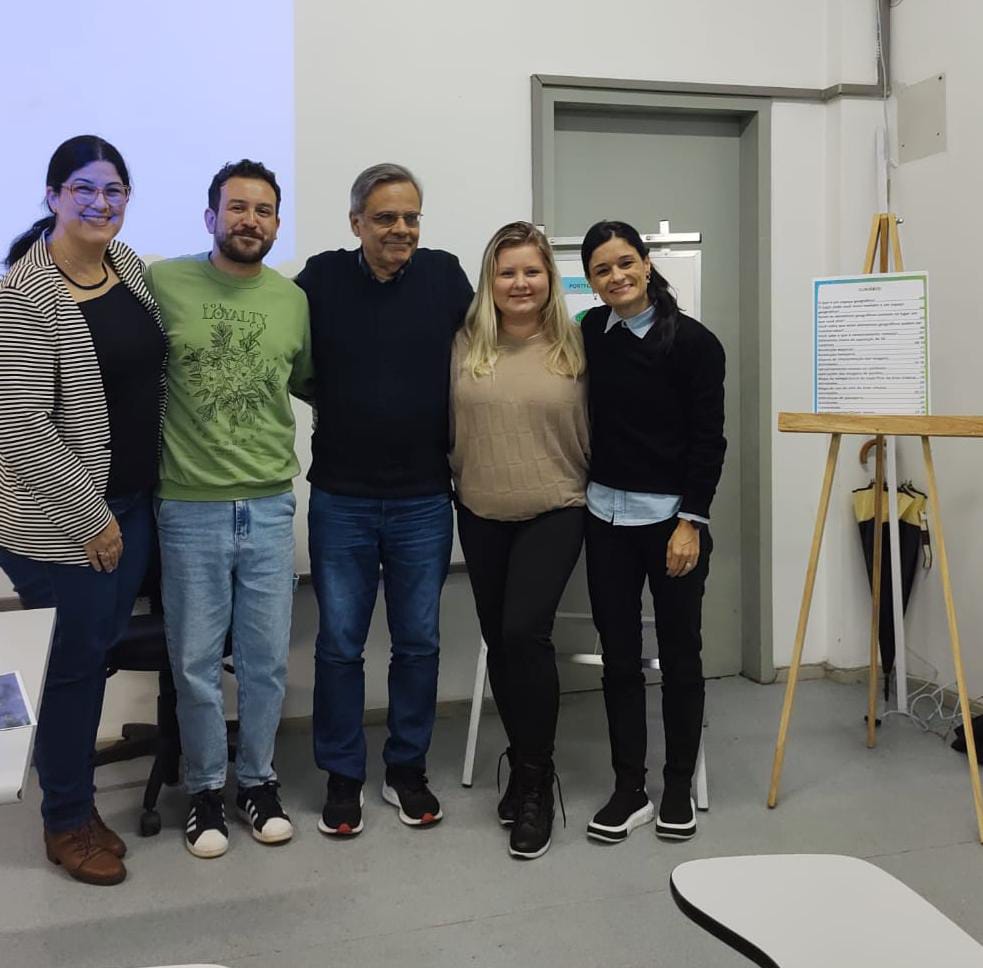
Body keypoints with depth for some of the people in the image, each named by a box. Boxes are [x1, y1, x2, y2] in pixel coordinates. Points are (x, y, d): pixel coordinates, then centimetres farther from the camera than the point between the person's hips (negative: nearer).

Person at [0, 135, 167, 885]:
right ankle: (67, 823, 27)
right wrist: (91, 519, -16)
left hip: (136, 503, 7)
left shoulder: (128, 264, 5)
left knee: (101, 654, 17)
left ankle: (77, 788, 37)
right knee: (73, 666, 7)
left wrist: (127, 505, 11)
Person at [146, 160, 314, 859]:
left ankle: (258, 778, 31)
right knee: (196, 660, 8)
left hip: (270, 506, 2)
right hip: (189, 507, -2)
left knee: (267, 658, 11)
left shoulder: (295, 299, 4)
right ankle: (206, 788, 28)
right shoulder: (161, 283, -5)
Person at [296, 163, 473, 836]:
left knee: (419, 641, 11)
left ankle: (408, 770, 27)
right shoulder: (322, 279, -4)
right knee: (340, 645, 7)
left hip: (425, 500, 1)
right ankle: (343, 776, 23)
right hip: (341, 500, -1)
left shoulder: (445, 275, 0)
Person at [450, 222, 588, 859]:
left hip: (553, 512, -3)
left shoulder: (575, 346, -4)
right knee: (498, 640, 11)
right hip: (481, 514, 4)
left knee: (525, 632, -16)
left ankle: (535, 781, 0)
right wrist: (463, 476, 6)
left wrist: (592, 494, 3)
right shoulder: (466, 346, 1)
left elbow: (592, 432, 1)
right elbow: (451, 426, 8)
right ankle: (524, 765, 29)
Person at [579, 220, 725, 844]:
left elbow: (708, 439, -9)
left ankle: (679, 789, 21)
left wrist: (690, 521, -14)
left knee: (680, 653, 7)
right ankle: (629, 790, 18)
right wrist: (578, 498, 5)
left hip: (673, 514, -4)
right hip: (607, 514, 4)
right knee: (619, 655, 7)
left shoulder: (692, 341, -8)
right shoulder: (589, 333, 4)